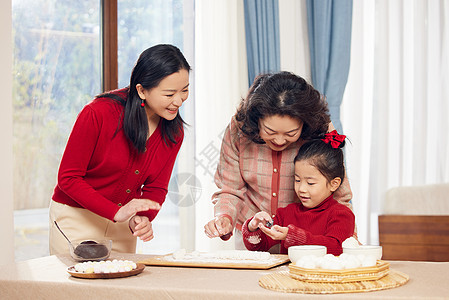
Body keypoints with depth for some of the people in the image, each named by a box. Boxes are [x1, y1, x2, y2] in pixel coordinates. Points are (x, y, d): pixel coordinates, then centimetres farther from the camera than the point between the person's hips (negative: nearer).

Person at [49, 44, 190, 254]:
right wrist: (117, 212, -26)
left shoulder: (174, 132, -7)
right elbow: (68, 178, -17)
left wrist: (143, 219, -21)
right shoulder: (99, 113, -22)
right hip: (76, 218, -4)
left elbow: (156, 188, 1)